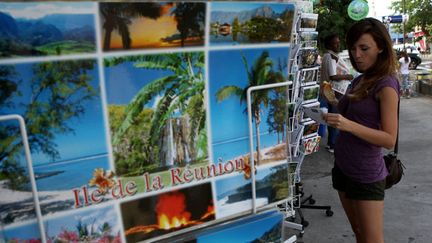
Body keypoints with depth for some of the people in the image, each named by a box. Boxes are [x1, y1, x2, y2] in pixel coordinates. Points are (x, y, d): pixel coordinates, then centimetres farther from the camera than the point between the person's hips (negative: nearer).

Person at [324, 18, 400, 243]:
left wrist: (348, 125, -31)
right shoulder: (359, 81, 8)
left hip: (367, 175, -7)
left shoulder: (386, 84, -14)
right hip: (343, 167, 7)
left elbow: (389, 139, -19)